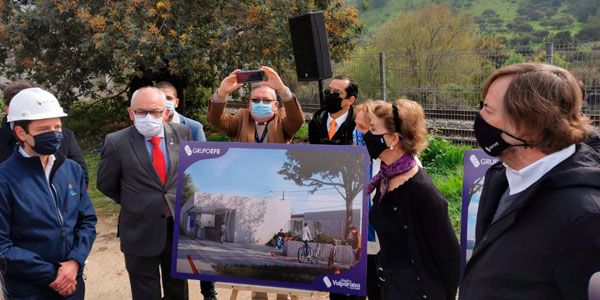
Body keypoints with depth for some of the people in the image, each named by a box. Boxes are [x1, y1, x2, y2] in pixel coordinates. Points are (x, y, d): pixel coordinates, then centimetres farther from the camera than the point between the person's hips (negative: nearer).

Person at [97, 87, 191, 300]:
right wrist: (131, 203, 7)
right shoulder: (116, 142, -11)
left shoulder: (183, 134, -4)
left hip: (180, 227, 2)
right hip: (141, 232, -2)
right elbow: (106, 185, 2)